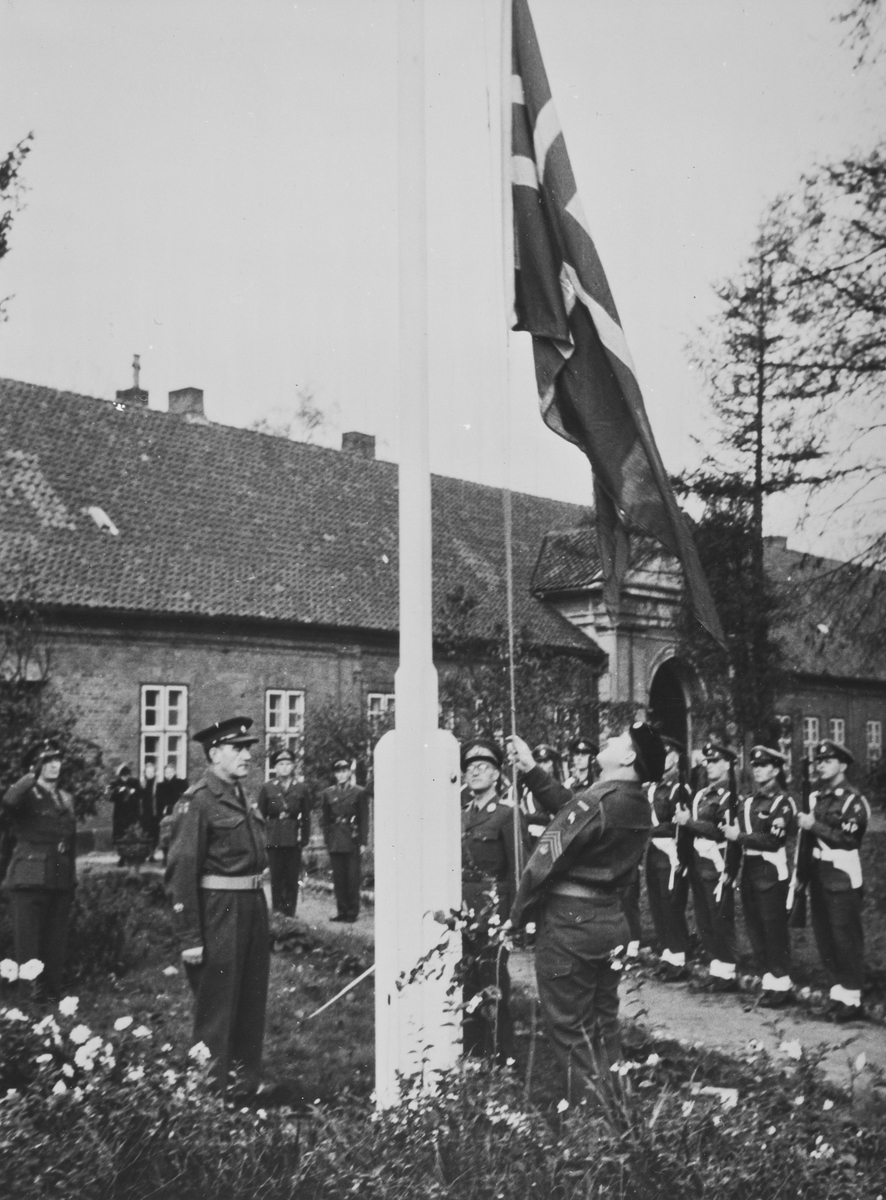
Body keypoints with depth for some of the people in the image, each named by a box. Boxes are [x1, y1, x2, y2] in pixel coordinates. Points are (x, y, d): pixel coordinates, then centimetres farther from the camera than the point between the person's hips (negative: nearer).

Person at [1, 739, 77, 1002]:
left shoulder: (66, 799, 16)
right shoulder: (26, 795, -3)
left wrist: (72, 878, 16)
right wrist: (32, 776, -31)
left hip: (61, 880, 6)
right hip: (30, 879, -6)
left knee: (56, 942, 10)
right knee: (29, 942, -5)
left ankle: (53, 990, 17)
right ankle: (31, 993, -1)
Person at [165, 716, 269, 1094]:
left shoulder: (241, 798, 13)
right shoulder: (197, 801, -13)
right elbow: (181, 871, -16)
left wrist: (258, 909, 13)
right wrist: (191, 938, -19)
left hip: (253, 907, 8)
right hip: (218, 911, -8)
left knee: (252, 1002, 16)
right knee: (217, 1007, 2)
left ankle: (247, 1084, 28)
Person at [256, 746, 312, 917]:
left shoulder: (302, 789, 7)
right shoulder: (267, 788, 6)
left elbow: (306, 816, 7)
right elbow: (260, 814, 7)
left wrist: (304, 839, 1)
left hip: (294, 839, 0)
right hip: (273, 838, 0)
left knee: (292, 877, 1)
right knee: (276, 876, 1)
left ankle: (290, 912, 7)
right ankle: (277, 911, 7)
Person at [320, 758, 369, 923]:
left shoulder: (359, 793, 3)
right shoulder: (327, 794, 10)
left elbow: (364, 819, 2)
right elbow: (324, 819, 11)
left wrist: (363, 841, -4)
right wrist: (327, 840, 3)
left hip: (352, 841, -3)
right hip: (335, 841, 3)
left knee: (353, 878, -2)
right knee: (338, 878, 5)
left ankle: (352, 912, 5)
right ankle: (342, 911, 12)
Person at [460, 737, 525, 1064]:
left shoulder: (507, 813, -7)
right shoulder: (463, 815, 13)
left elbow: (518, 868, -10)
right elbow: (455, 866, 14)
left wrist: (514, 917, -13)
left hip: (493, 910, -6)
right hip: (462, 908, 7)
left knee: (492, 986, -3)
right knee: (466, 983, 12)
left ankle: (499, 1059, 7)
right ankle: (469, 1053, 23)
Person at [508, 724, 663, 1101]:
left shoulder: (596, 801, -20)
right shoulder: (638, 806, 4)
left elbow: (545, 861, -19)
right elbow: (569, 811, 16)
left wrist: (517, 918, -7)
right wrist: (531, 769, 18)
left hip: (569, 920, -8)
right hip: (611, 919, 8)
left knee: (572, 1030, 2)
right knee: (603, 1026, 18)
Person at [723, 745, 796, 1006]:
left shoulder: (783, 802, -8)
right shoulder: (747, 802, 14)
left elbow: (773, 840, -18)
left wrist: (740, 835, -17)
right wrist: (730, 831, 1)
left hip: (771, 873, -7)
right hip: (748, 871, 7)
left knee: (774, 929, -2)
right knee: (755, 929, 9)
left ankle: (781, 984, 6)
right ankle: (768, 981, 18)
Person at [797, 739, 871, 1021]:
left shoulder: (854, 800, -10)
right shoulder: (815, 797, 12)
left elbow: (848, 839, -19)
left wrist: (815, 826, -20)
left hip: (842, 877, -7)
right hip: (819, 874, 7)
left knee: (846, 938, -2)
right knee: (824, 938, 12)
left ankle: (852, 999, 5)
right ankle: (838, 992, 23)